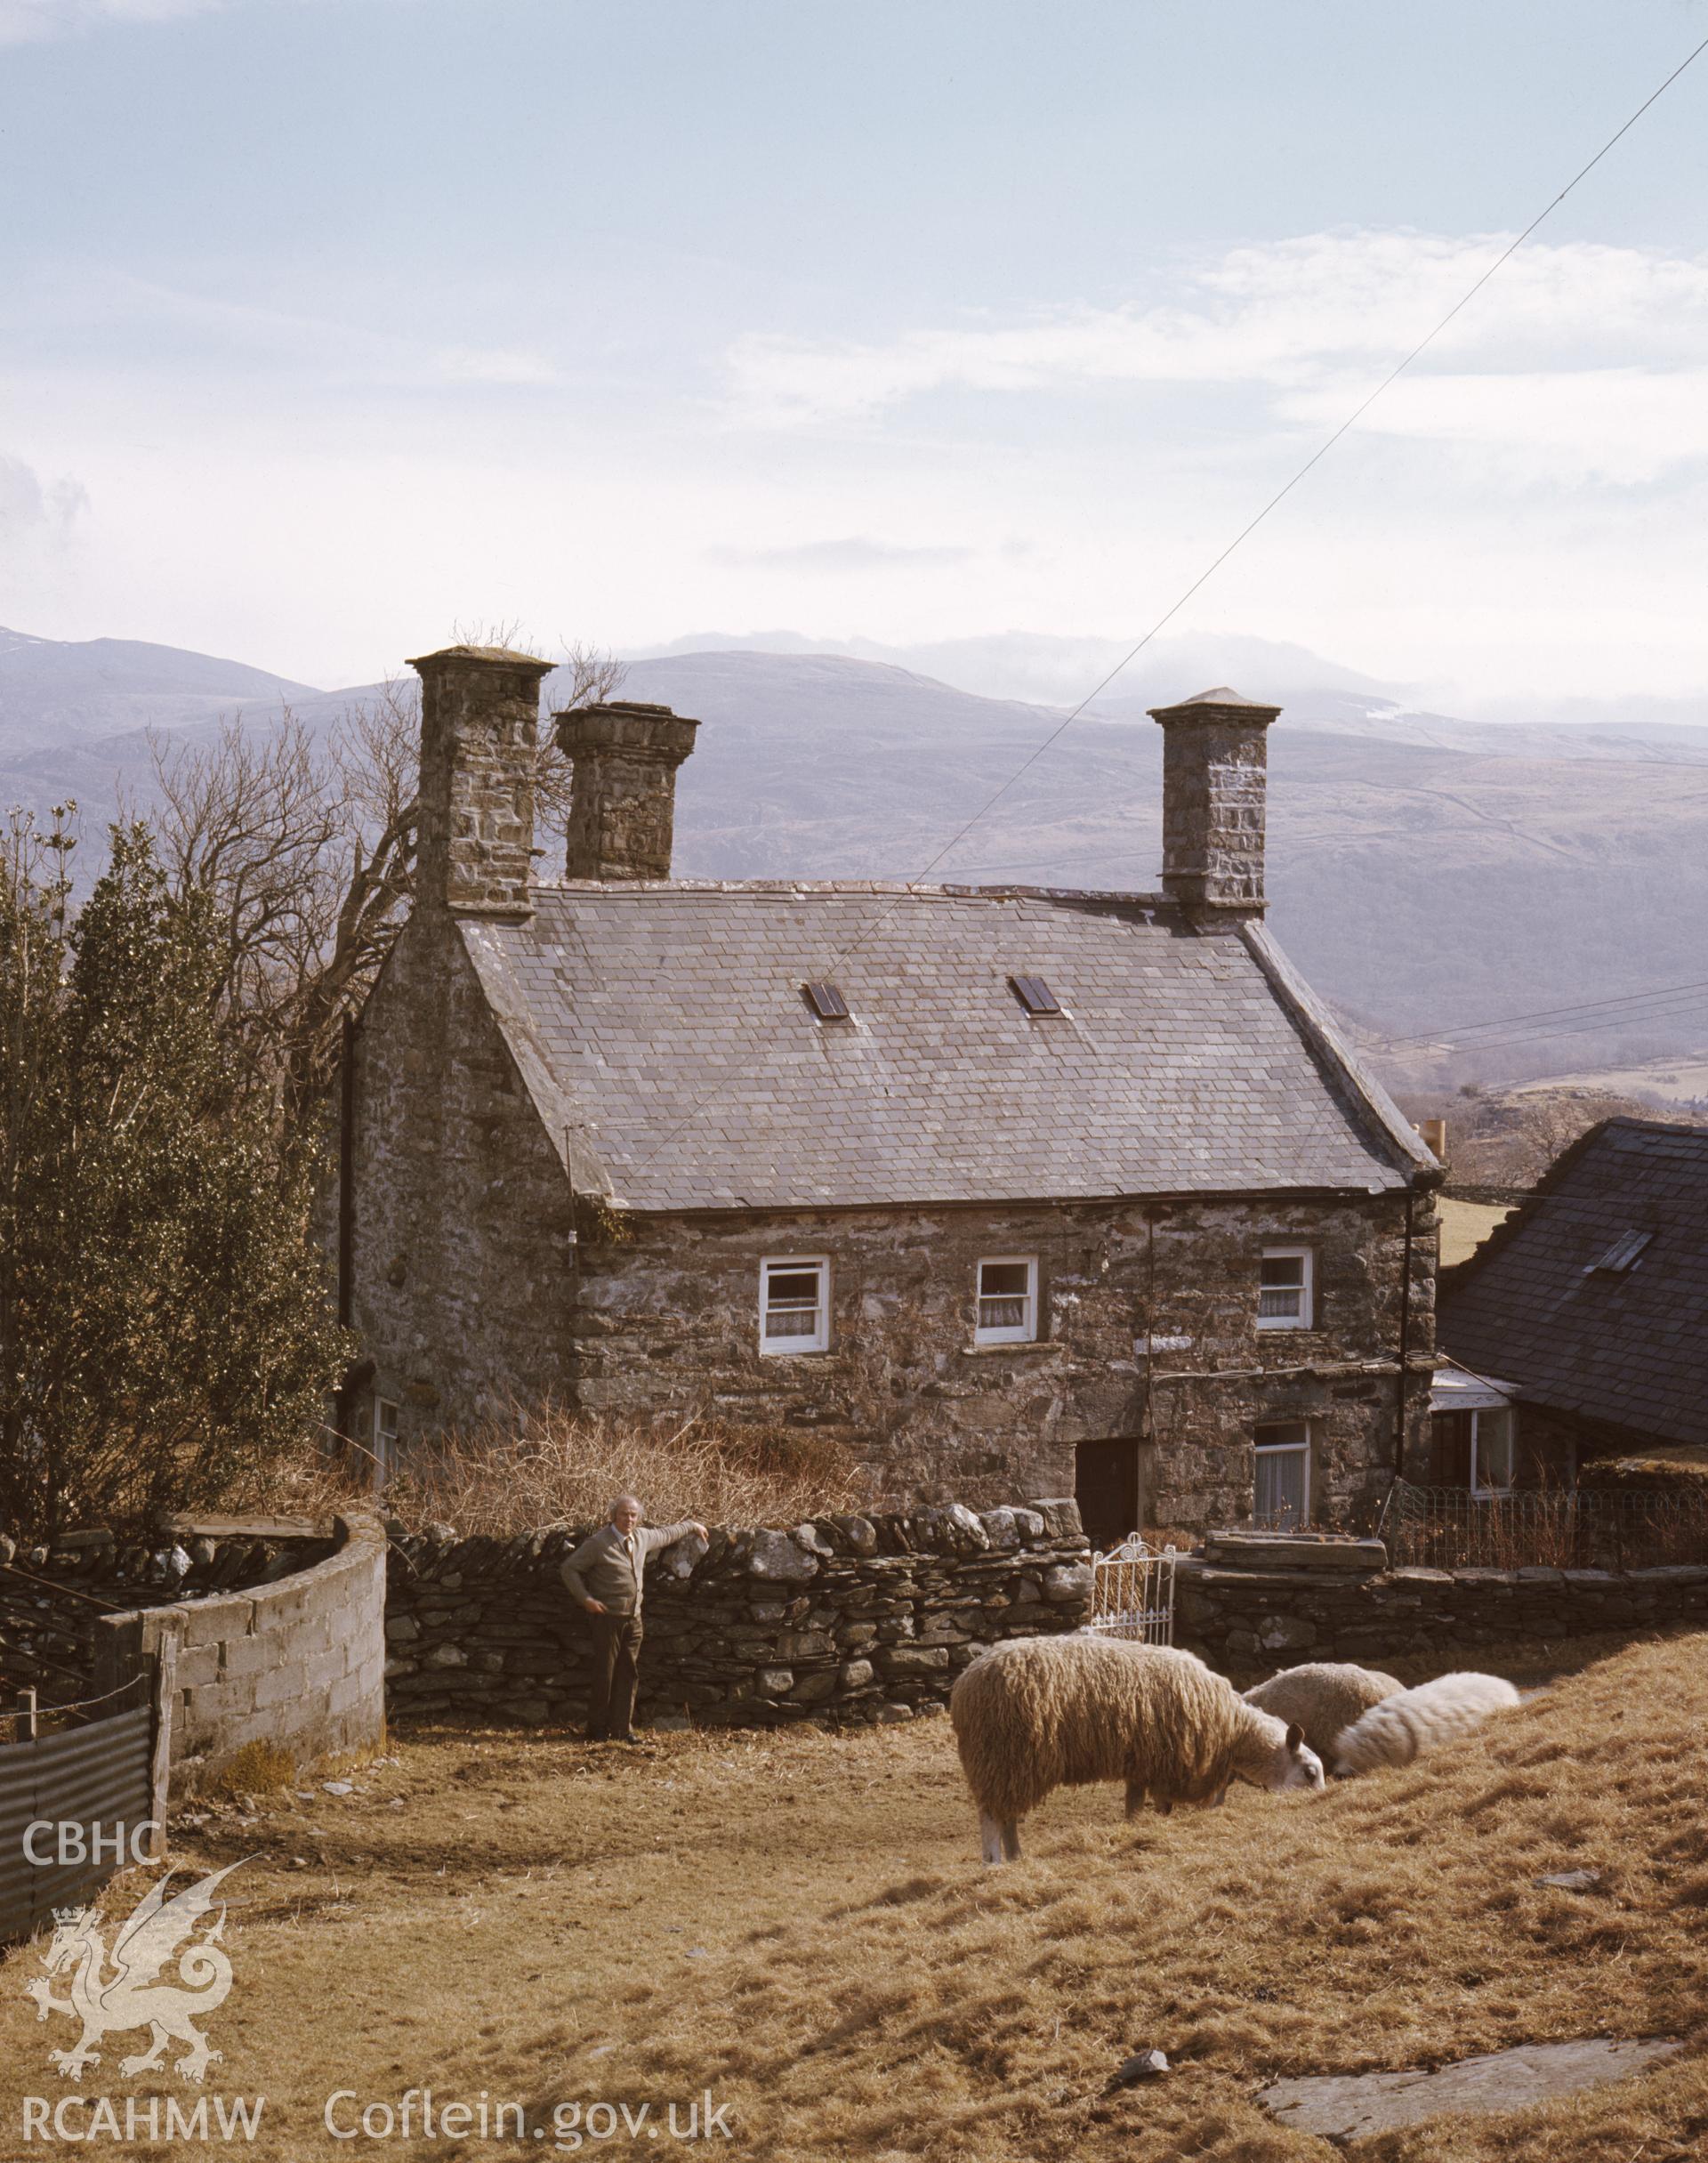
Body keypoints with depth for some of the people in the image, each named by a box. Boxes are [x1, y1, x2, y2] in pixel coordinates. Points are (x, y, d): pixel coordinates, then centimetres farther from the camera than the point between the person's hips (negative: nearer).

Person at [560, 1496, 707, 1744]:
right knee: (604, 1674, -4)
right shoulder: (598, 1543, -11)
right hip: (607, 1617, -6)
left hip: (633, 1618, 6)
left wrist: (691, 1525, 40)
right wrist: (586, 1599, -14)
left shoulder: (642, 1538, 9)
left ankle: (621, 1728, 11)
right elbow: (570, 1568, -7)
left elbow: (666, 1534, 29)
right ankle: (597, 1729, 6)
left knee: (628, 1674, 6)